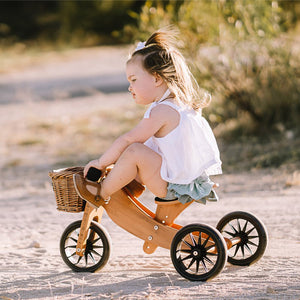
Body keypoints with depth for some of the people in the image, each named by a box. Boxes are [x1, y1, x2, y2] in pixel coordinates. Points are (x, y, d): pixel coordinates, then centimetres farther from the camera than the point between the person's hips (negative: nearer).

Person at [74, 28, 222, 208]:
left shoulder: (162, 111, -18)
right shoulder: (183, 103, 14)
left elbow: (128, 140, -17)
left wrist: (101, 163, -6)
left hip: (174, 185, -11)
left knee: (134, 152, -21)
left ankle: (101, 193, -8)